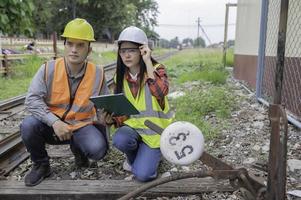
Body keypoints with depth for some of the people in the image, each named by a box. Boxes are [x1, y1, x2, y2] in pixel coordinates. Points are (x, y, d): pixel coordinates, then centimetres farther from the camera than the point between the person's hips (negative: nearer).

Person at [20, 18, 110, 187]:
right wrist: (54, 122, -29)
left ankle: (78, 149, 14)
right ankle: (41, 165, 1)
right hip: (51, 125, 0)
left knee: (98, 149, -27)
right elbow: (32, 99, -17)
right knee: (28, 125, -29)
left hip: (81, 126, 0)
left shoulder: (98, 74, -8)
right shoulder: (49, 69, -11)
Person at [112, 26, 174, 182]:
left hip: (154, 128, -3)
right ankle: (132, 157, 5)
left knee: (142, 174, -18)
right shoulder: (120, 75, 2)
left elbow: (160, 92, -34)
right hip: (132, 124, 4)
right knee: (119, 140, -32)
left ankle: (151, 153, 18)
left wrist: (148, 62, -30)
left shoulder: (157, 69, -11)